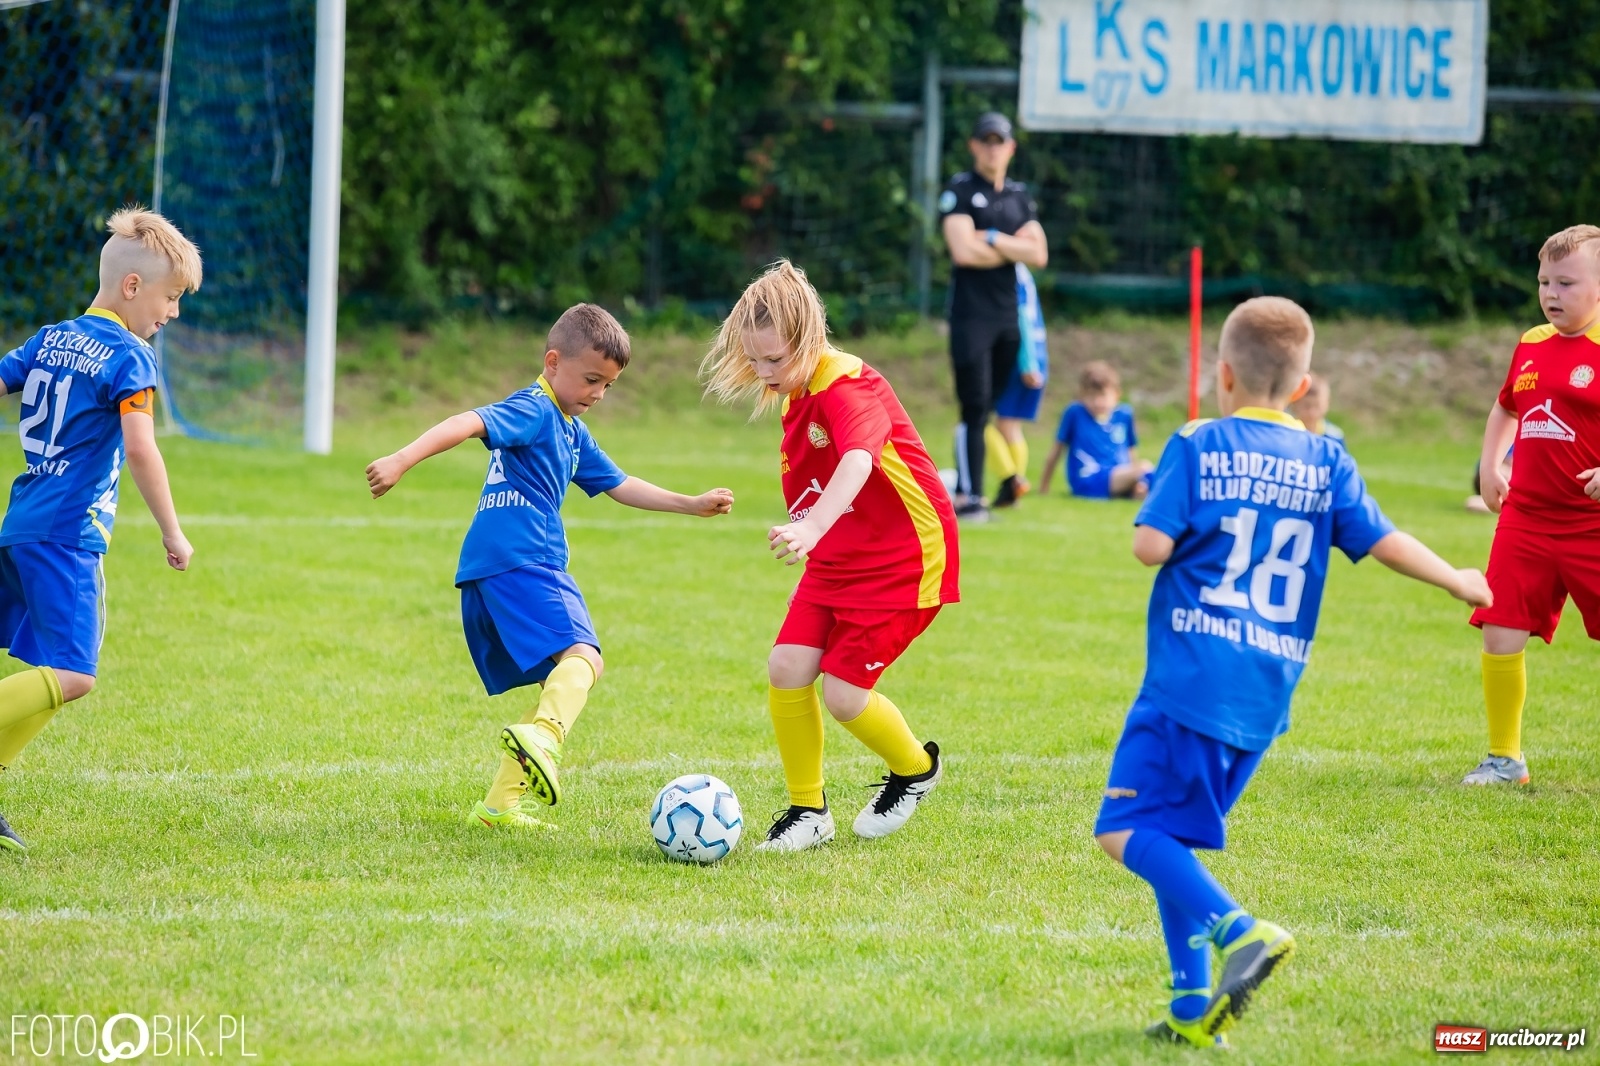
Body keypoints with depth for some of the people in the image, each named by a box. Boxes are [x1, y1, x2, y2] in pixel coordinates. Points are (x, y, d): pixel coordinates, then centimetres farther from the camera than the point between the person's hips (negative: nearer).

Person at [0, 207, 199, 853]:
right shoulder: (128, 357, -7)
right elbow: (139, 449, -16)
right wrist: (172, 534, -10)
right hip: (68, 533, -9)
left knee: (52, 671, 14)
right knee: (72, 675, -14)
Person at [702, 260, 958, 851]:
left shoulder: (848, 387, -24)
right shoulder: (794, 395, 5)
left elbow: (857, 461, -46)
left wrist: (812, 527, -61)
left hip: (903, 558, -8)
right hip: (838, 559, 8)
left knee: (843, 693, -11)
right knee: (786, 669, -7)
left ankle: (916, 767, 20)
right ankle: (807, 810, 8)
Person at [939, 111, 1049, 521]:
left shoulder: (1019, 196, 14)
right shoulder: (959, 191, -3)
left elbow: (1039, 255, 4)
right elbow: (964, 251, -16)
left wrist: (993, 240, -9)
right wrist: (1014, 247, -4)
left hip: (1008, 315, 6)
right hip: (971, 314, -6)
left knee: (991, 408, 7)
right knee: (975, 407, -12)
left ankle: (971, 488, 12)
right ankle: (966, 496, -13)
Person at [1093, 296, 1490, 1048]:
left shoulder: (1197, 449, -4)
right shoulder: (1326, 463, 8)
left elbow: (1152, 545, -10)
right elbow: (1382, 541, 9)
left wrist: (1151, 507, 13)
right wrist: (1459, 582, 25)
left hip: (1193, 673, -6)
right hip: (1267, 694, 6)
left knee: (1127, 827, -6)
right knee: (1171, 835, 14)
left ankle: (1237, 933, -24)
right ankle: (1194, 1009, 7)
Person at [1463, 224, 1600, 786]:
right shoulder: (1532, 345, 11)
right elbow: (1507, 407, 30)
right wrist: (1489, 464, 18)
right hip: (1526, 521, 6)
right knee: (1501, 637, 0)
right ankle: (1504, 757, 14)